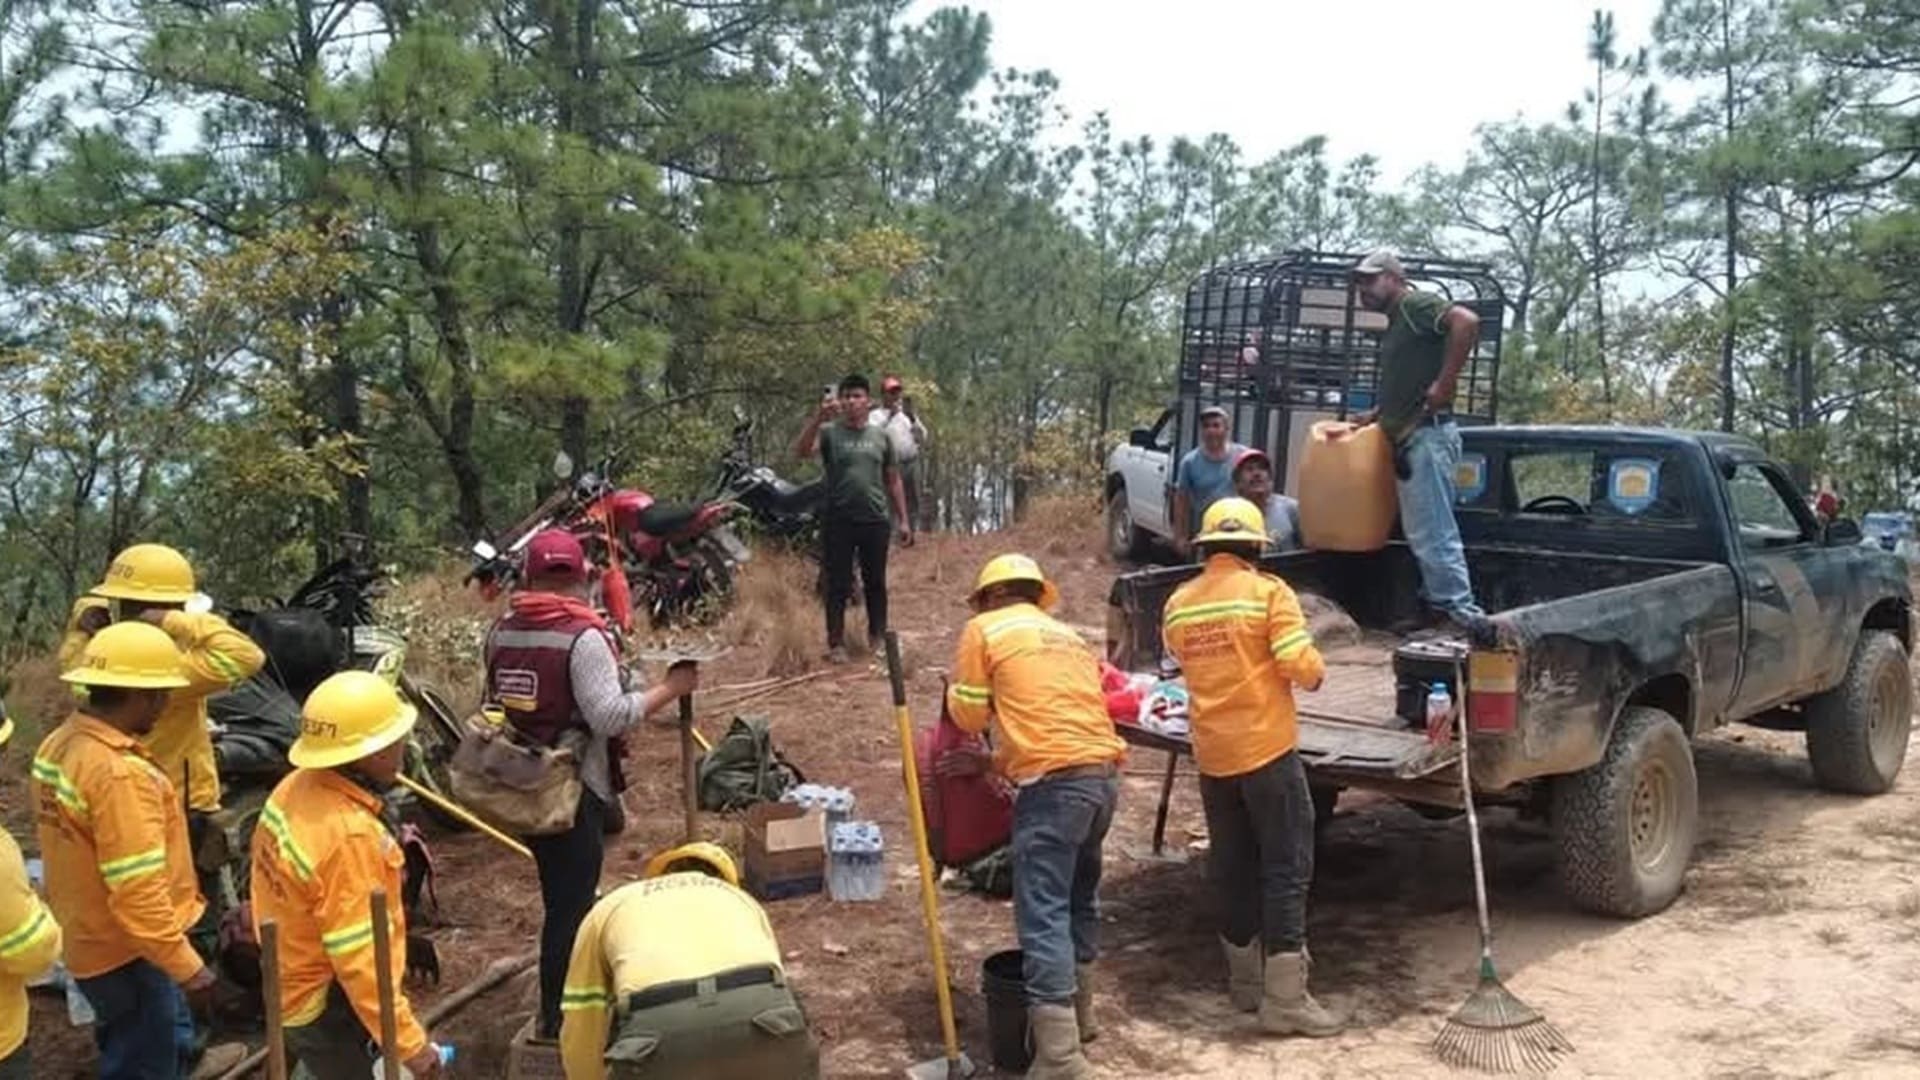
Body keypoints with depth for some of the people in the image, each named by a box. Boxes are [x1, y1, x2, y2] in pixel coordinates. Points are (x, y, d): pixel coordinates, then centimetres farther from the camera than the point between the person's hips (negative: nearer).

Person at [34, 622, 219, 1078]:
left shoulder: (58, 744, 2)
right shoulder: (119, 772, -29)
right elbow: (138, 891, -29)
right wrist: (185, 965, -21)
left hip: (86, 937, 9)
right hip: (128, 953, -9)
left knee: (169, 1041, 25)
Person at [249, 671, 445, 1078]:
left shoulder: (296, 787, -7)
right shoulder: (349, 836, -34)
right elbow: (359, 959, -31)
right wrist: (409, 1042, -24)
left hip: (291, 981, 9)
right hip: (326, 1003, -9)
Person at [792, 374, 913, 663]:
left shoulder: (881, 437, 10)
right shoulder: (829, 432, 0)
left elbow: (893, 481, 14)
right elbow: (801, 452, -19)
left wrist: (903, 519, 10)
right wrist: (817, 419, -32)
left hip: (875, 521, 3)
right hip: (838, 521, -2)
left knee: (875, 582, 11)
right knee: (838, 584, 3)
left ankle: (877, 637, 23)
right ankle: (836, 643, 9)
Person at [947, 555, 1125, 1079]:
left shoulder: (984, 629, 6)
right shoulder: (1068, 635, 26)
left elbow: (968, 715, 8)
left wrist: (959, 693, 30)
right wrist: (1003, 759, 33)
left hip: (1055, 782, -7)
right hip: (1104, 772, 8)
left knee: (1043, 917, -7)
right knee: (1079, 896, 23)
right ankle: (1077, 1012, 34)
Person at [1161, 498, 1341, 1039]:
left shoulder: (1177, 604, 4)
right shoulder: (1267, 592, -10)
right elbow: (1300, 665, -15)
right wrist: (1316, 672, 6)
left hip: (1212, 755, 5)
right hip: (1267, 749, -5)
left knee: (1232, 868, 15)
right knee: (1286, 868, 0)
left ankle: (1245, 981, 25)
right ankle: (1285, 999, -1)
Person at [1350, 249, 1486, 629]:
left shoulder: (1415, 305, -8)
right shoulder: (1396, 325, 22)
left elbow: (1466, 321, -27)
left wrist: (1445, 382, -25)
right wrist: (1376, 416, 21)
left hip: (1428, 435, -11)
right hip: (1411, 438, 11)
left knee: (1432, 531, -11)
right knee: (1423, 530, 15)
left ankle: (1458, 607, -10)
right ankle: (1442, 602, 21)